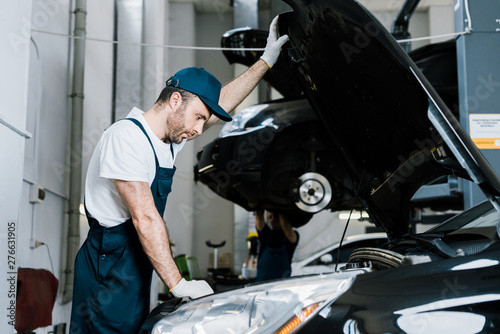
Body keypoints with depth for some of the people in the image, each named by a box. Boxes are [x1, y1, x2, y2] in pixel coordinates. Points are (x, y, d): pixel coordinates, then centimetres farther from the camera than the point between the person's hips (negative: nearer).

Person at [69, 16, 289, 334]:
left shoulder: (171, 135, 9)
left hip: (138, 267, 9)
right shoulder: (127, 137, -19)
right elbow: (145, 219, -23)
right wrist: (178, 283, -23)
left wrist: (267, 60, 20)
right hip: (108, 269, -9)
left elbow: (225, 100, 20)